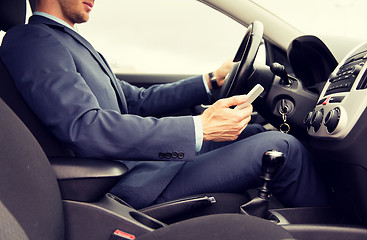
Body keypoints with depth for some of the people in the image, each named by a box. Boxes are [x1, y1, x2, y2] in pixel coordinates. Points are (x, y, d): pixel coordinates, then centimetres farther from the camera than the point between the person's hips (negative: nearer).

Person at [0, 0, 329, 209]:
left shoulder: (69, 42, 20)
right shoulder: (31, 41, -13)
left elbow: (138, 100, 19)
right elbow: (85, 128, -27)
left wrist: (209, 81, 11)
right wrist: (199, 128, -28)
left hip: (142, 157, 10)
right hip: (133, 182, -10)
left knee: (253, 131, 14)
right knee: (283, 148, -9)